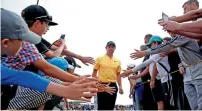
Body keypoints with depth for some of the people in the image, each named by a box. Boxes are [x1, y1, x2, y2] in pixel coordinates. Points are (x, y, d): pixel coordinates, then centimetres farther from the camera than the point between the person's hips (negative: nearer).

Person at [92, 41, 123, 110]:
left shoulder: (117, 61, 11)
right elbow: (94, 72, 3)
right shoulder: (100, 59, 2)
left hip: (113, 86, 3)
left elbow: (118, 75, 13)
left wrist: (120, 86, 4)